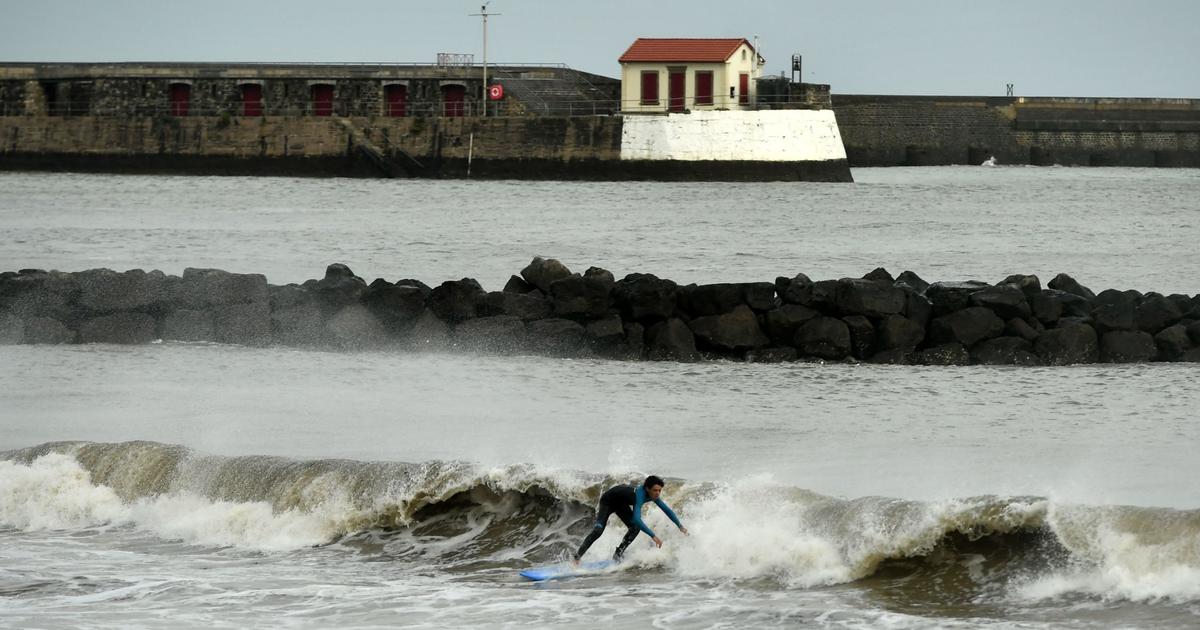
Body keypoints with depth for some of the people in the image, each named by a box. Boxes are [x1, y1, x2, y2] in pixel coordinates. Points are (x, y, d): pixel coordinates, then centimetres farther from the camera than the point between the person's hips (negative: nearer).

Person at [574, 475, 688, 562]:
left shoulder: (653, 495, -19)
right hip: (608, 501, -8)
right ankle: (577, 557, -15)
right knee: (598, 530, -22)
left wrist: (680, 526, -3)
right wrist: (653, 536, -55)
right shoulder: (640, 495, -42)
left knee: (635, 528, -8)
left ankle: (617, 555, 2)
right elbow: (637, 518, -53)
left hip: (621, 503, 8)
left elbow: (667, 510, -2)